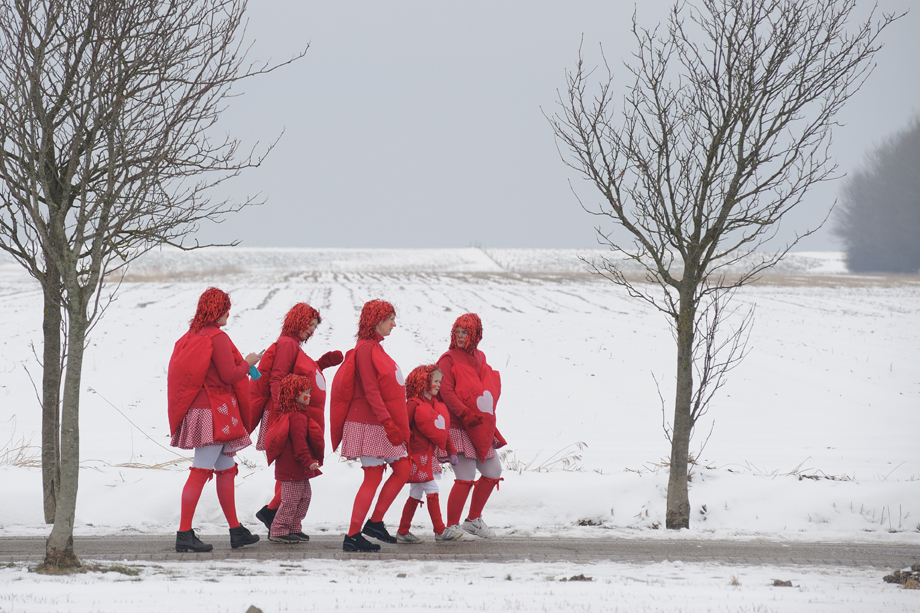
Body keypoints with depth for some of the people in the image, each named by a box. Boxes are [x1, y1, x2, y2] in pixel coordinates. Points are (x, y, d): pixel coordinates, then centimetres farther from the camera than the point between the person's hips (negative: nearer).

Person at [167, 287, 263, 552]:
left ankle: (236, 530, 22)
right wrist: (247, 363, 2)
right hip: (215, 411, -10)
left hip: (196, 409, 10)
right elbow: (229, 375, -18)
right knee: (201, 471, -10)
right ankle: (184, 534, -13)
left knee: (226, 469, 16)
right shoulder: (217, 337, -14)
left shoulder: (191, 337, 12)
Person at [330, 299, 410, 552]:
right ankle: (353, 536, -4)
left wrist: (398, 425, 19)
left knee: (402, 469, 7)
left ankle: (375, 522, 14)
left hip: (384, 425, 10)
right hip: (370, 424, -10)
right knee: (373, 477, -8)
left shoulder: (376, 349, 15)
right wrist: (388, 423, -26)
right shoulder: (365, 349, -14)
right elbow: (371, 391, -21)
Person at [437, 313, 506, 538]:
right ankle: (451, 527, -6)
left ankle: (473, 519, 24)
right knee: (465, 478, -13)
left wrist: (487, 411, 7)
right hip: (458, 427, -8)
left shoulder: (479, 357, 16)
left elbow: (491, 384, 22)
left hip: (480, 428, 8)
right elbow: (446, 391, -15)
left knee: (493, 471, 11)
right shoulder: (449, 359, -6)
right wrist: (465, 413, -25)